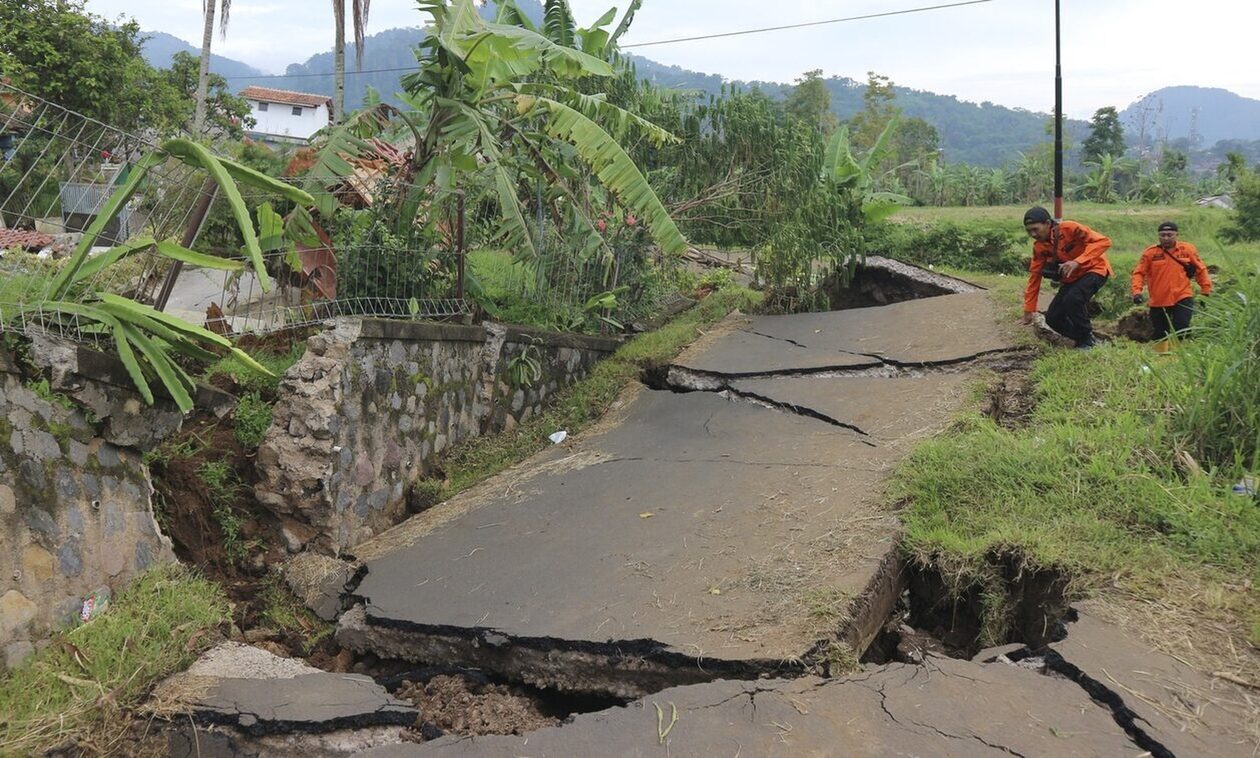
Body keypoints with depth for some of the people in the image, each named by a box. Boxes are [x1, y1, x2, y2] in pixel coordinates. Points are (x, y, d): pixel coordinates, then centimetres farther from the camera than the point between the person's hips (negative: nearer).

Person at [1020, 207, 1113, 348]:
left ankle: (1088, 339, -11)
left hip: (1093, 270, -7)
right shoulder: (1039, 246, -5)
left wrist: (1077, 262, -44)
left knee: (1073, 299, -33)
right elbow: (1035, 276, 0)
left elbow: (1103, 241, -32)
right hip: (1071, 278, 7)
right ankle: (1081, 338, 18)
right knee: (1052, 318, -5)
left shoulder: (1070, 228, -25)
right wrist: (1028, 310, 1)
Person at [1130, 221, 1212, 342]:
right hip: (1158, 302, 1)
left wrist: (1206, 292, 9)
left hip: (1183, 299, -1)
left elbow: (1200, 270, 9)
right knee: (1159, 336, 10)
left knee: (1181, 331, -14)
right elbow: (1139, 273, -4)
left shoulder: (1187, 249, 1)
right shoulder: (1150, 252, -3)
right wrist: (1137, 291, -18)